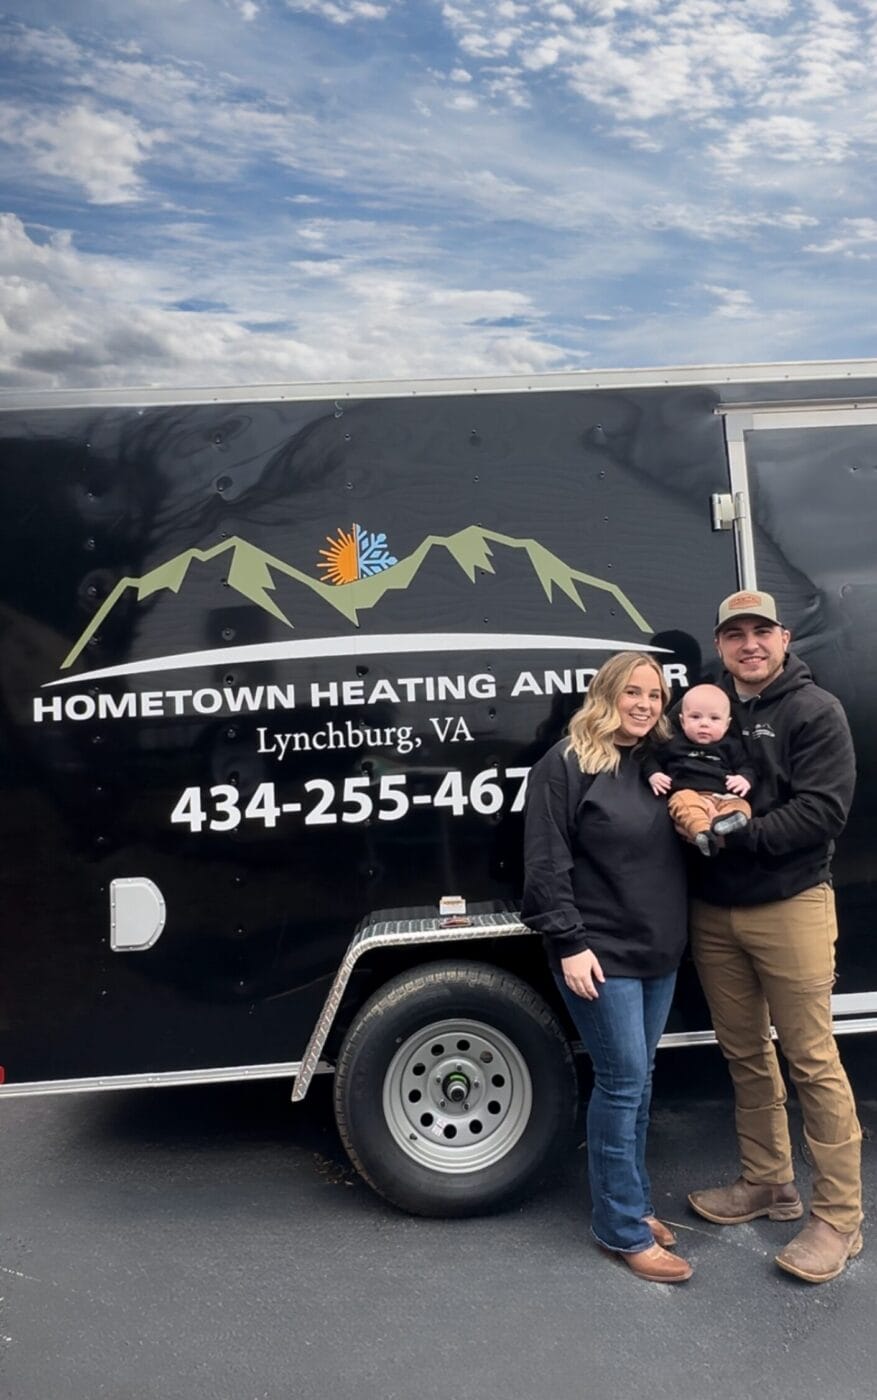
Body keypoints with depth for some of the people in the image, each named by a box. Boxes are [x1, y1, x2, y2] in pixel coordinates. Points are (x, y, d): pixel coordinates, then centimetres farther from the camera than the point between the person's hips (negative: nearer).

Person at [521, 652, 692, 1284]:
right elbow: (546, 863, -14)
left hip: (660, 952, 7)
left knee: (639, 1080, 16)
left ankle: (634, 1202, 32)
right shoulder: (567, 763, -11)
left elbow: (683, 848, 17)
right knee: (623, 1081, -1)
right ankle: (623, 1227, 15)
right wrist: (569, 943, -17)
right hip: (599, 954, -7)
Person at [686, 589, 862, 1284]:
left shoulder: (815, 710, -5)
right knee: (745, 1056, 15)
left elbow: (824, 810, -14)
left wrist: (734, 835, -19)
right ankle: (767, 1182, 33)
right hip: (713, 912, 5)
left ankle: (839, 1218, 16)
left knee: (812, 1060, 1)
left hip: (789, 907, -5)